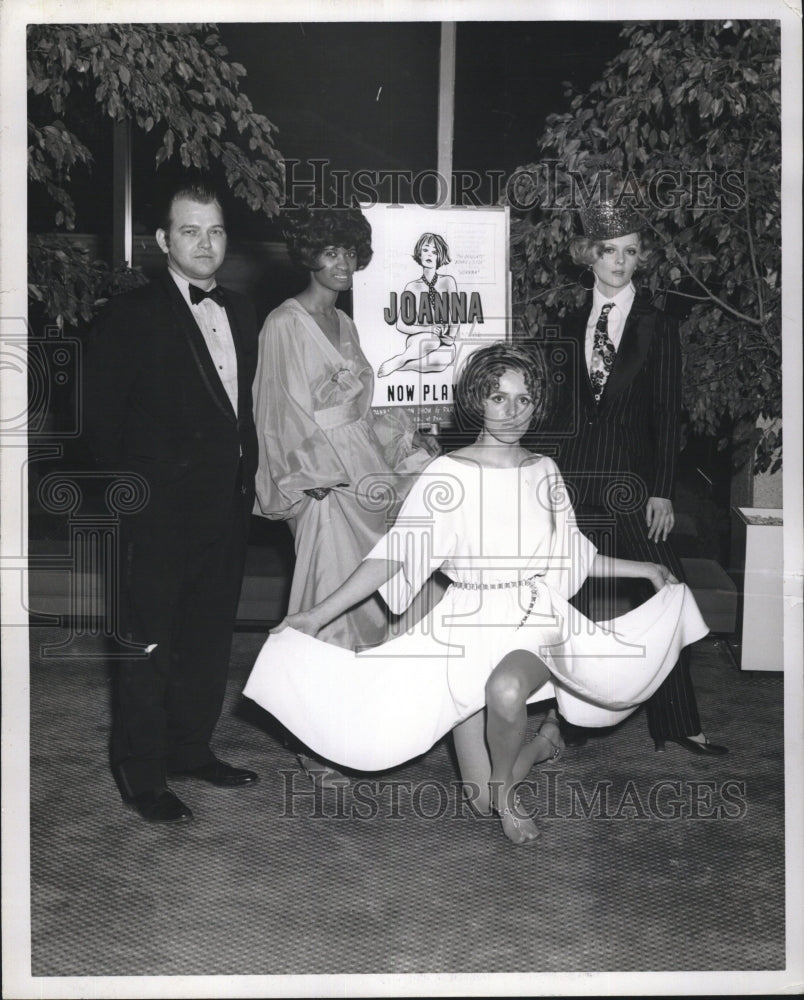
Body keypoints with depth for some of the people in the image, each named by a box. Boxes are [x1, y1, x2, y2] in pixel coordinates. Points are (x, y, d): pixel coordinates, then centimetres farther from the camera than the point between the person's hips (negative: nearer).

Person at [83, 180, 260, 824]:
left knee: (210, 638, 16)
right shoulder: (131, 317, -8)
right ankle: (141, 775, 17)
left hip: (228, 506, 7)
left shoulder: (240, 313, 12)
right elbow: (103, 423, -9)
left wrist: (248, 479, 7)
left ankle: (191, 748, 32)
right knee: (151, 644, 3)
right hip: (163, 513, -6)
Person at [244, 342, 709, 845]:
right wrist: (320, 613, -15)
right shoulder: (448, 473, -6)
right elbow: (394, 552, -9)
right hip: (469, 627, -1)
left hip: (535, 621, 1)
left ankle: (507, 787, -6)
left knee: (506, 690, -38)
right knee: (481, 801, 1)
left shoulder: (544, 471, 6)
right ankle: (540, 745, 35)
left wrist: (644, 568, 19)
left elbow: (571, 553, 17)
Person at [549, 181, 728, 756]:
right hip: (578, 481, 3)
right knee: (578, 605, 7)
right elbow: (567, 409, 11)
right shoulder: (573, 325, 11)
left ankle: (678, 725, 12)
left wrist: (662, 493, -9)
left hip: (635, 482, -3)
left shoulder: (657, 327, 1)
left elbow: (668, 416, -3)